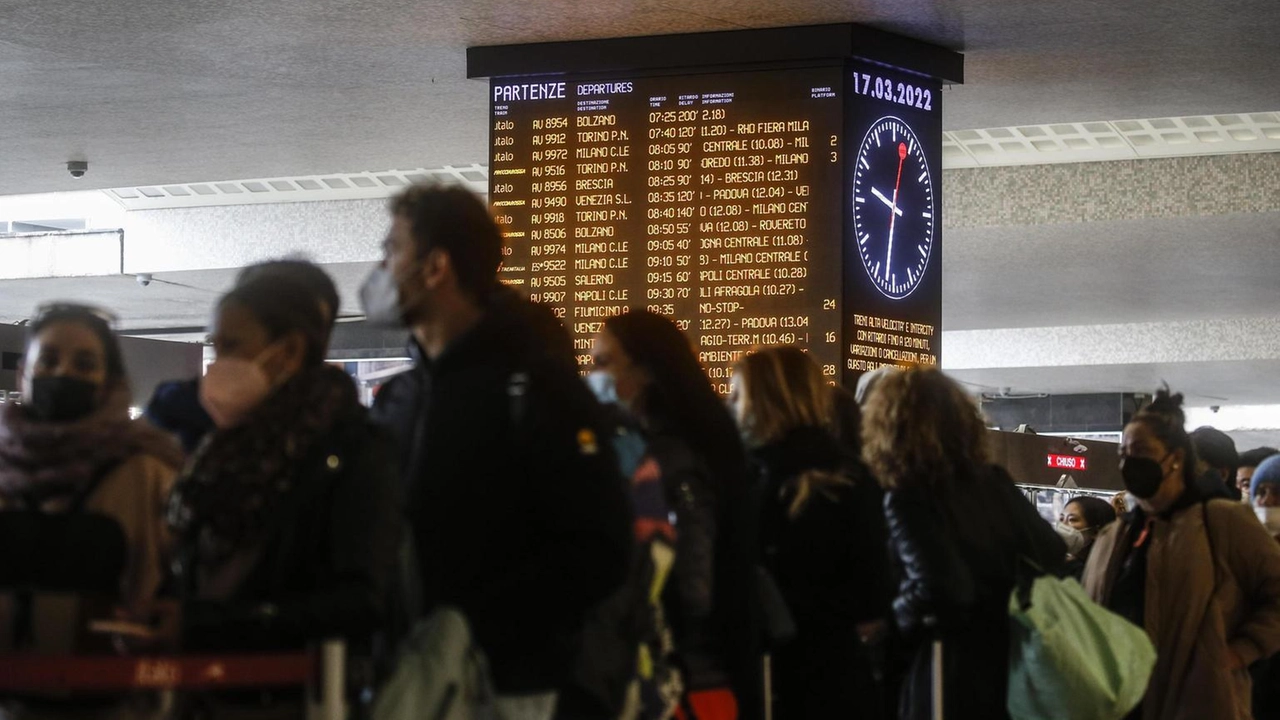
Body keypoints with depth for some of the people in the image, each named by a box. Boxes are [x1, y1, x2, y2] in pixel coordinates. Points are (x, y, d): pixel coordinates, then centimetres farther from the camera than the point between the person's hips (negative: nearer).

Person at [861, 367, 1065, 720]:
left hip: (951, 674, -6)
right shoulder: (994, 482, 3)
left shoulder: (906, 498, -15)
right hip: (1008, 658, 6)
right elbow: (1052, 553, 9)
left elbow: (940, 587, -28)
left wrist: (901, 616, -9)